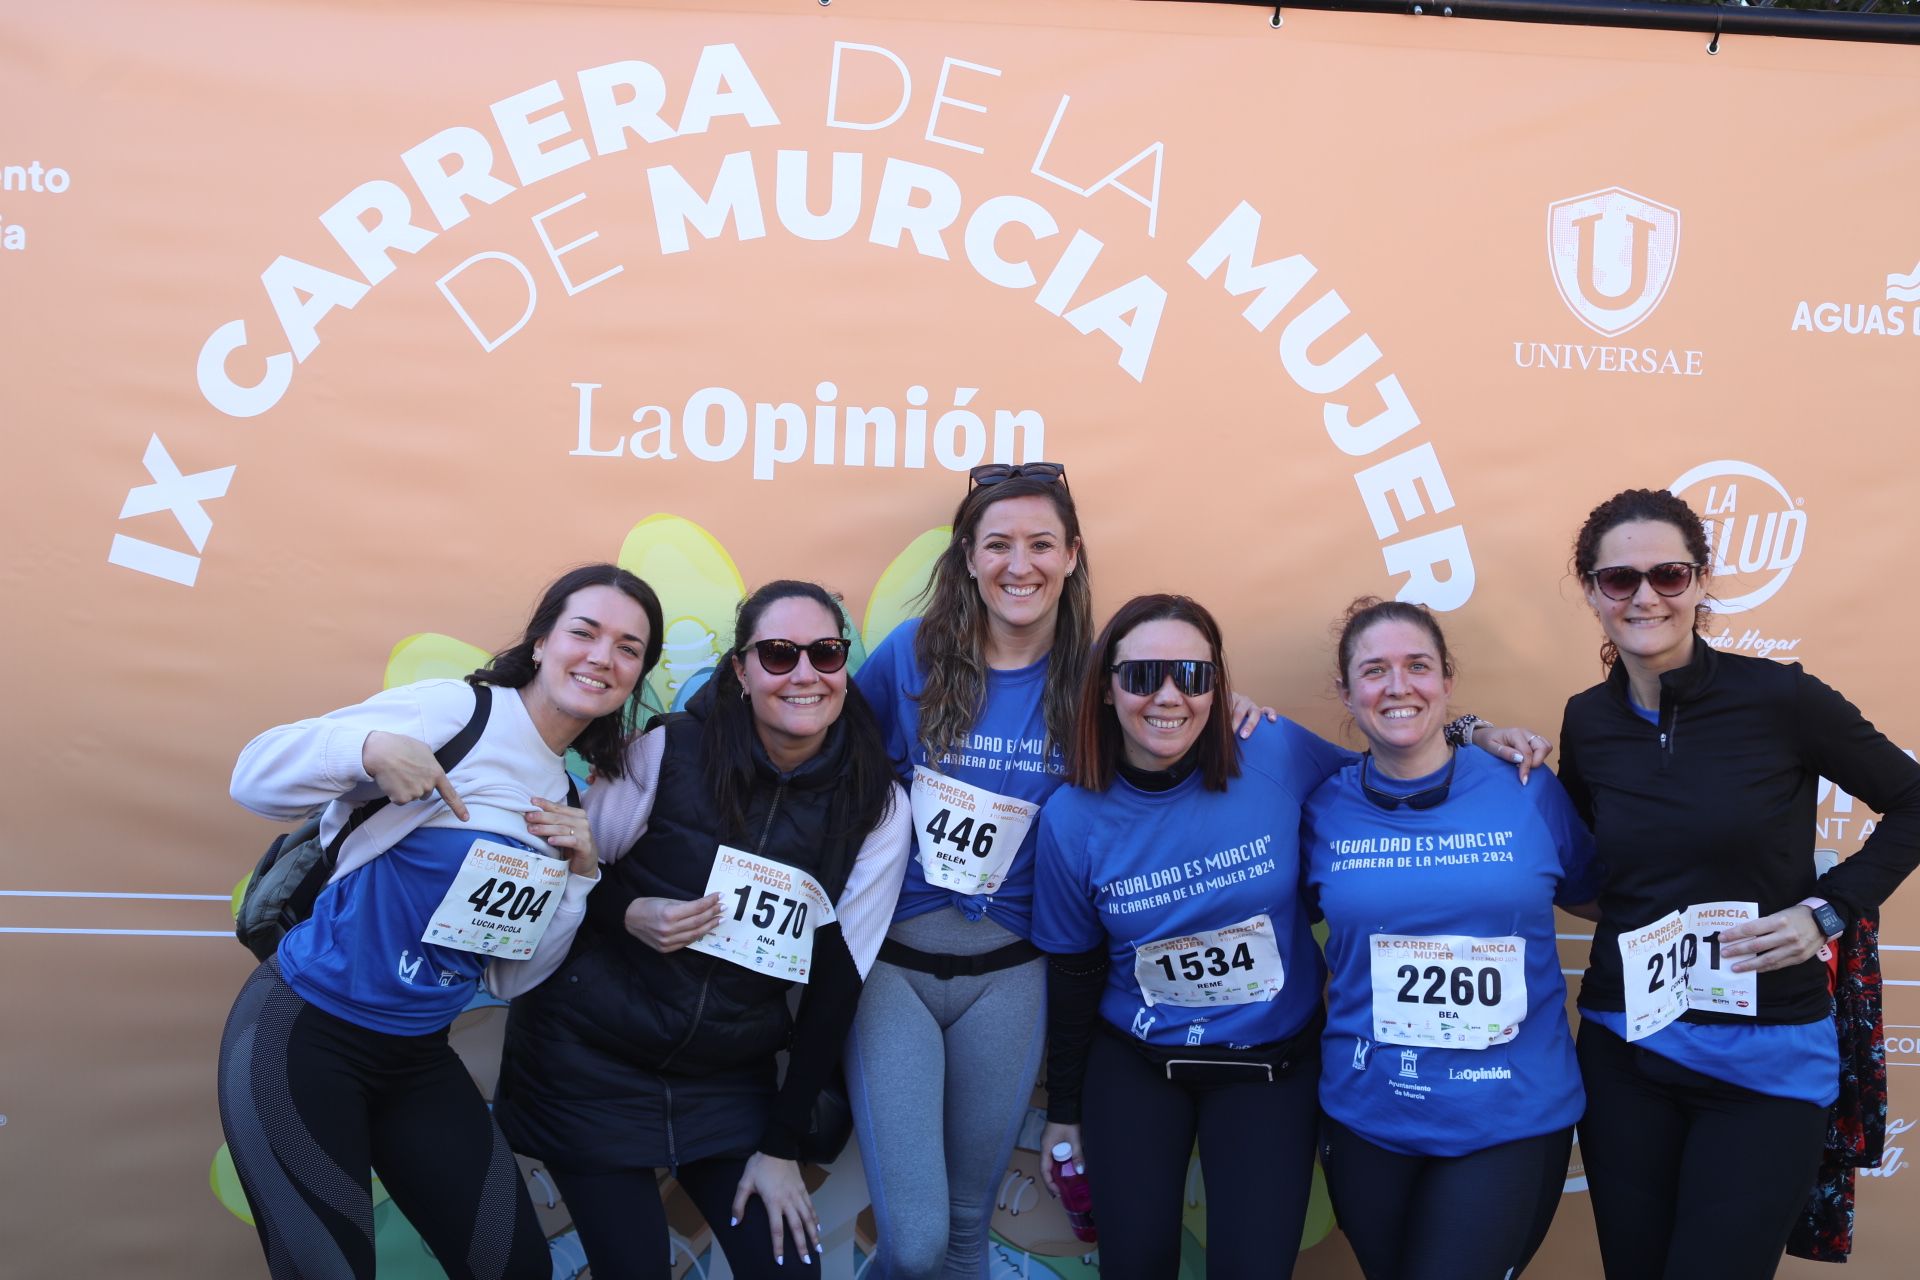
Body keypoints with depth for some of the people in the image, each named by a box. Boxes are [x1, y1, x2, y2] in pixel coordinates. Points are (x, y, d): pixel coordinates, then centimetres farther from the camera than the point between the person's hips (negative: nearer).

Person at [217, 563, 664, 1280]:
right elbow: (255, 781, -15)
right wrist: (371, 747, -32)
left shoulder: (568, 799, 6)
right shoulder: (458, 710, -13)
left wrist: (578, 876, -7)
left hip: (418, 1058, 7)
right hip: (304, 1033, -6)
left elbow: (510, 976, 7)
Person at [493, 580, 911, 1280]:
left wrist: (781, 1145, -2)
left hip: (727, 1082, 2)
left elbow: (838, 980, -4)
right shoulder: (670, 751, -13)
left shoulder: (878, 806, -9)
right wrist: (628, 913, -21)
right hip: (588, 1061, -2)